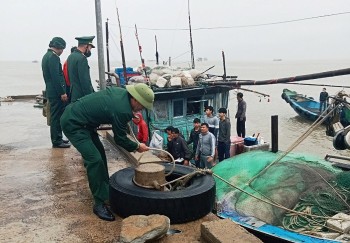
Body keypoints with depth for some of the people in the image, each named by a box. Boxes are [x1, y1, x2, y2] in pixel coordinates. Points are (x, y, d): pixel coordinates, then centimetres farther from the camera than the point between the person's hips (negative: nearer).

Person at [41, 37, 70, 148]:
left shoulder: (46, 56, 17)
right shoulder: (53, 57, -16)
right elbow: (56, 77, -22)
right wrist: (62, 92, -19)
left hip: (51, 92, 10)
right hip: (56, 93, -10)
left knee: (56, 117, 16)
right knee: (57, 117, -5)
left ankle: (57, 138, 24)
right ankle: (57, 141, 1)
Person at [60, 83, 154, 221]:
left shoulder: (121, 92, -1)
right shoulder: (122, 110, -26)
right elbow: (120, 139, -13)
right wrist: (137, 147, 4)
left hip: (75, 115, 10)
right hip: (73, 123, -10)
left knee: (99, 153, 16)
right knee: (95, 159, -16)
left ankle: (105, 188, 31)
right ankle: (99, 203, -8)